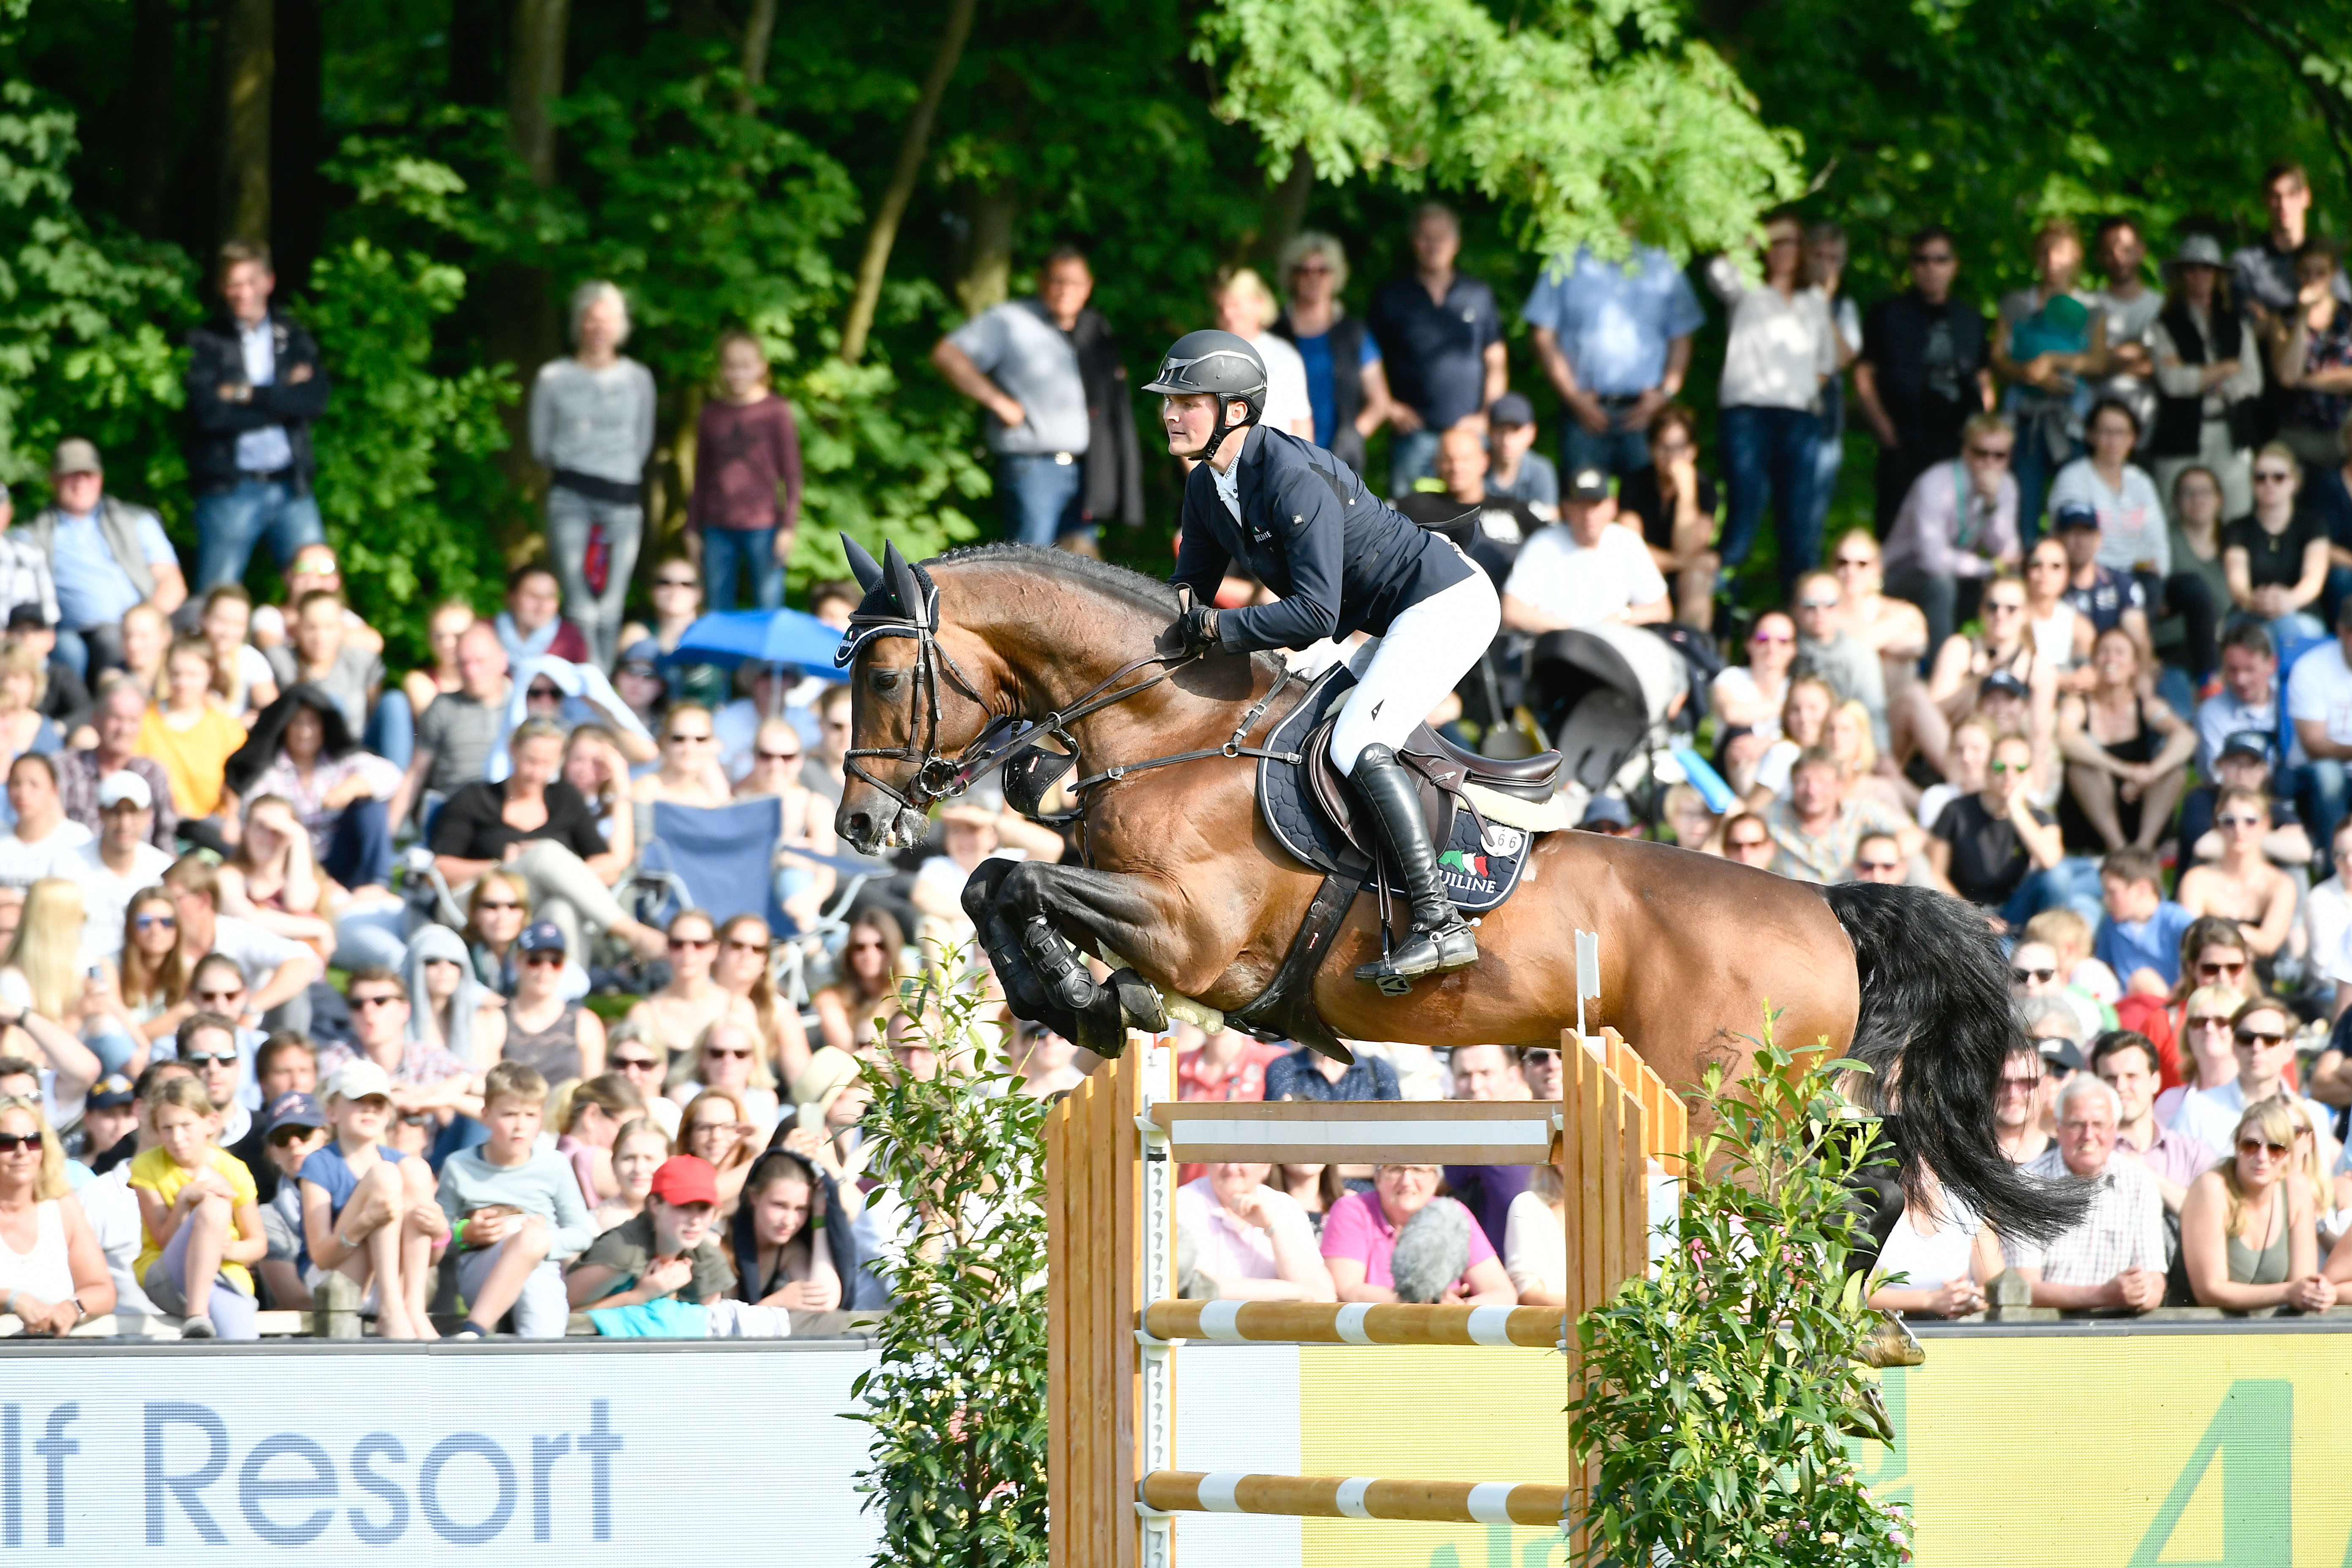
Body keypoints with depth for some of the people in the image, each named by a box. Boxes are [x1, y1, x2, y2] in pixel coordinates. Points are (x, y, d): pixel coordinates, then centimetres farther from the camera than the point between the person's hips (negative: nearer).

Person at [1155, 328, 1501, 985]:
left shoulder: (1295, 481, -28)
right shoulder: (1207, 488, 2)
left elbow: (1316, 614, -32)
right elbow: (1189, 596, 11)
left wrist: (1218, 627, -30)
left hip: (1447, 602, -11)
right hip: (1399, 621, 11)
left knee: (1356, 746, -22)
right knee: (1317, 738, 15)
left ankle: (1441, 924, -27)